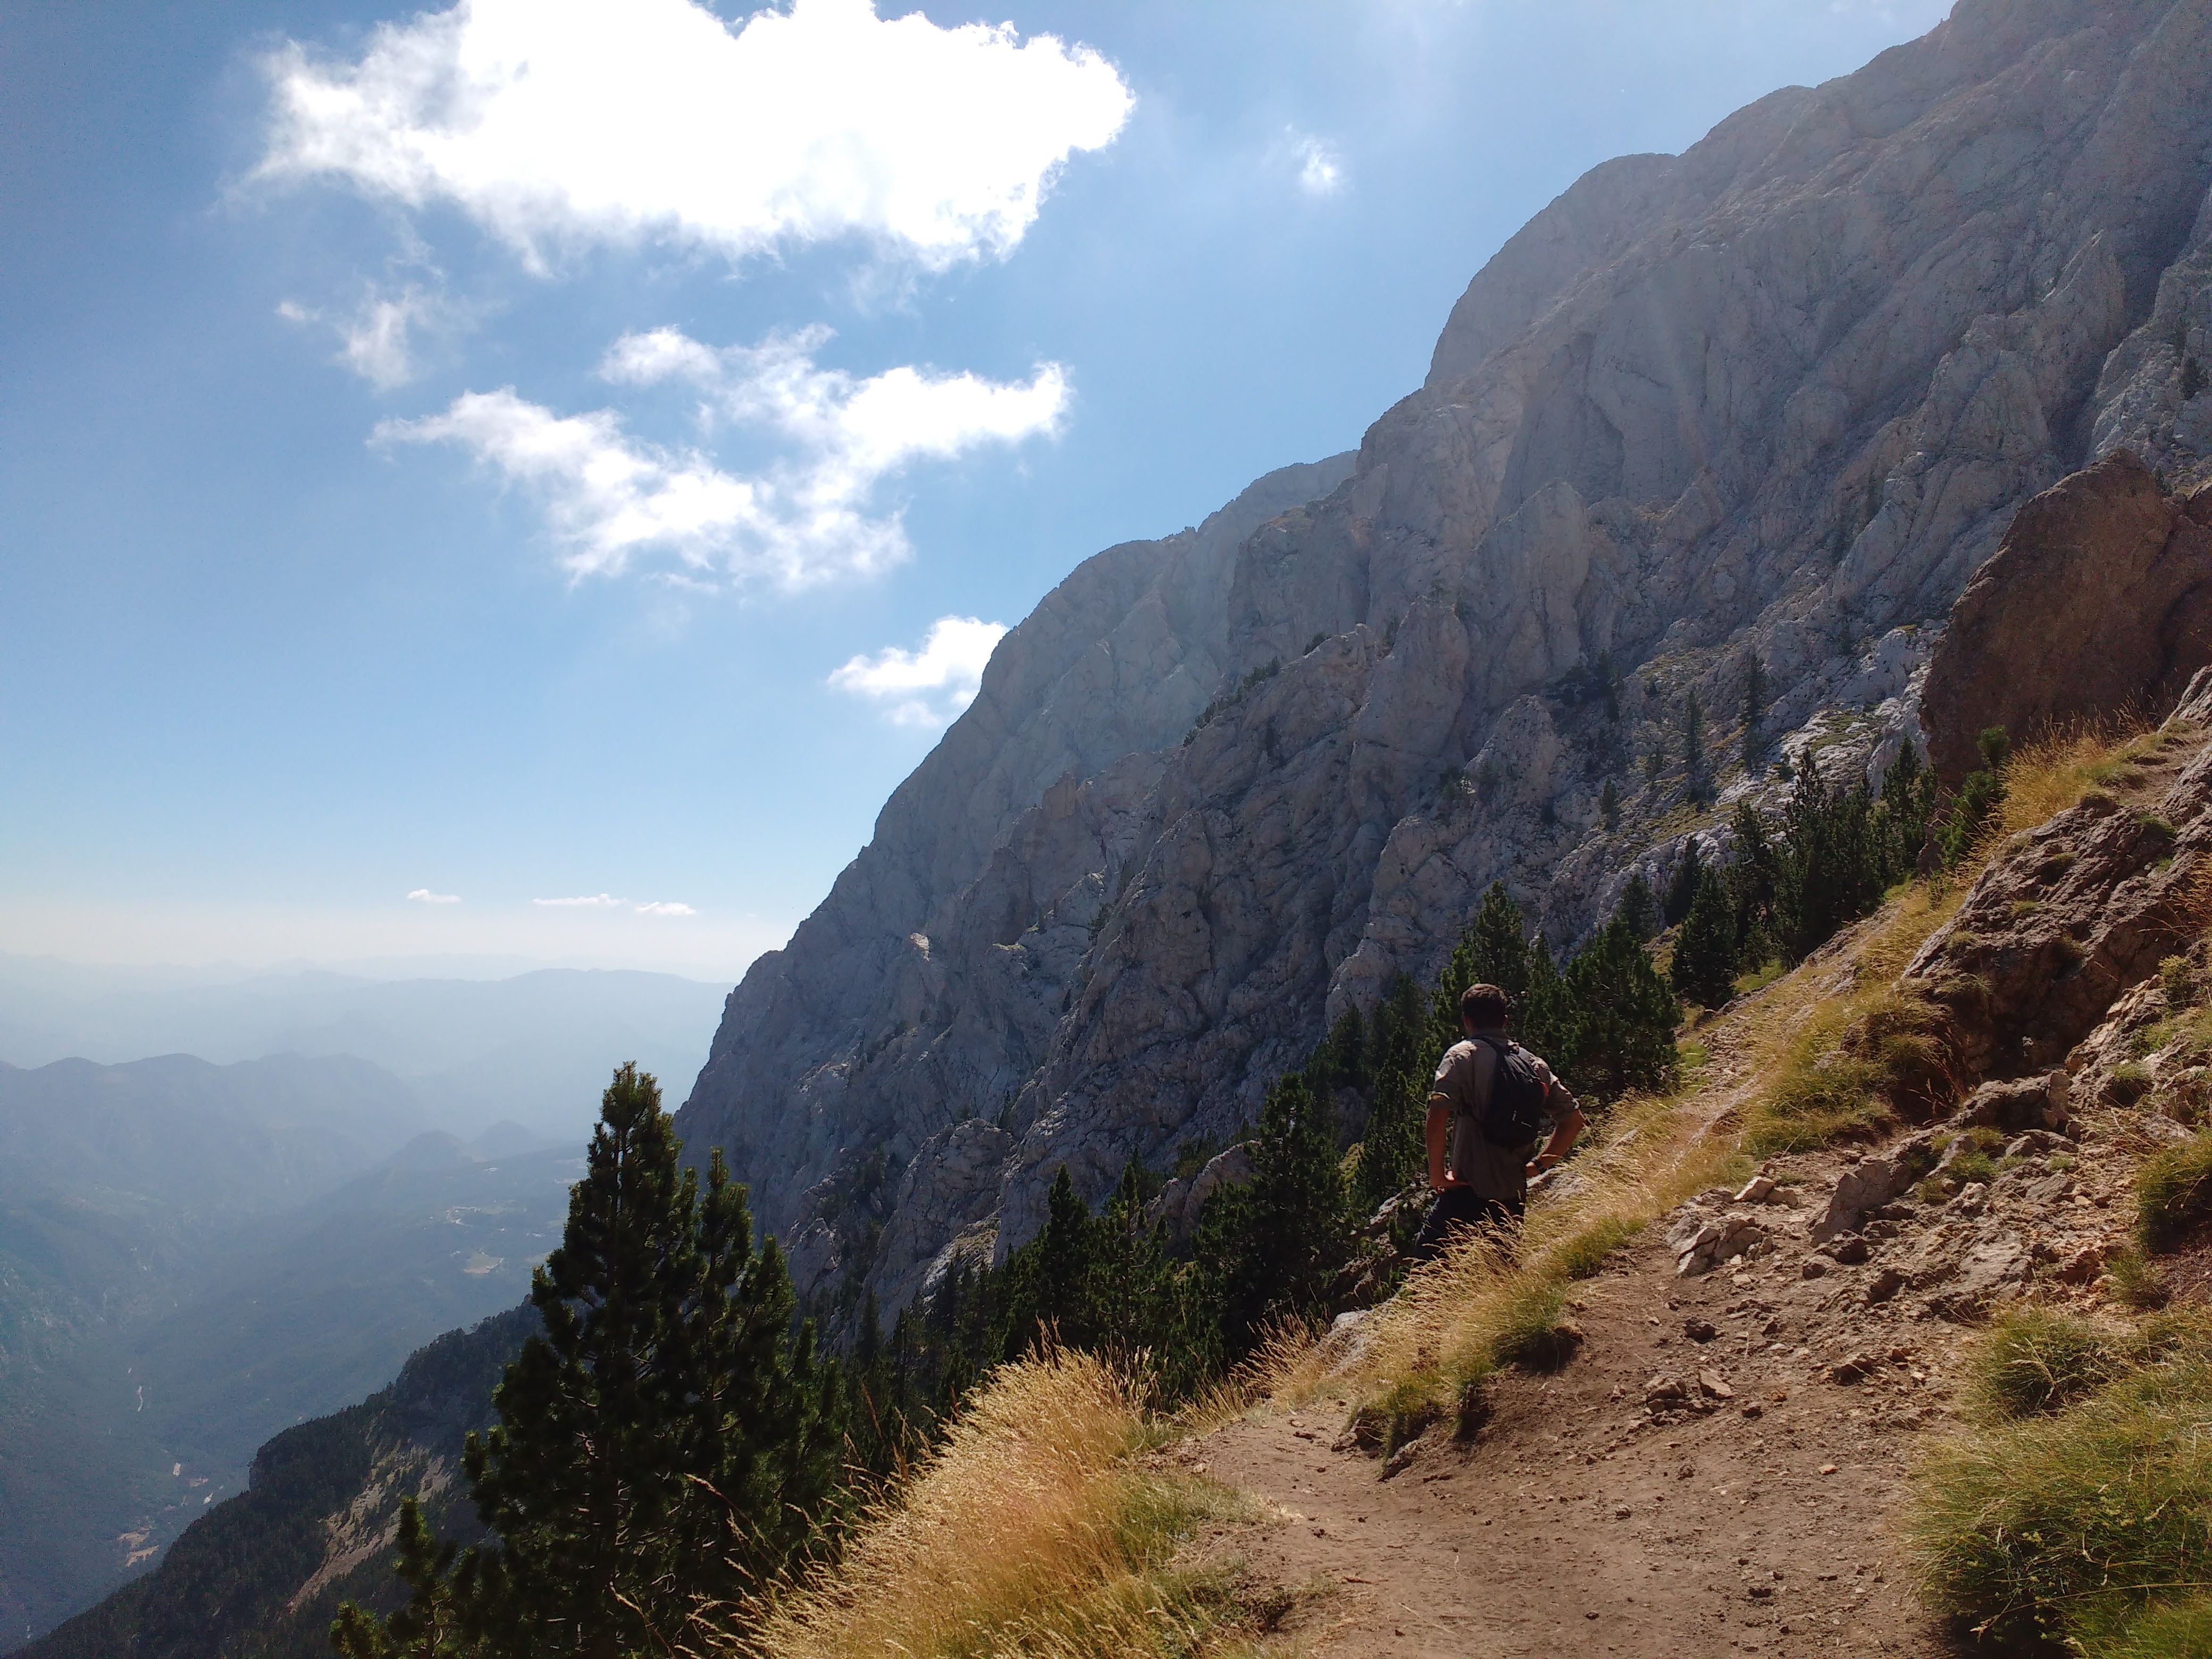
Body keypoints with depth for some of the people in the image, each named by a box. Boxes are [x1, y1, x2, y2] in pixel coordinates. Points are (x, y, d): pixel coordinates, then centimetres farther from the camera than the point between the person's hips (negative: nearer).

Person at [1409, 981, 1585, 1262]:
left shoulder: (1462, 1055, -6)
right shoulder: (1533, 1063, 10)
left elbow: (1438, 1114, -20)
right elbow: (1573, 1119, 14)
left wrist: (1437, 1174, -11)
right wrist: (1537, 1165, 15)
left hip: (1469, 1190, -6)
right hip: (1514, 1197, 6)